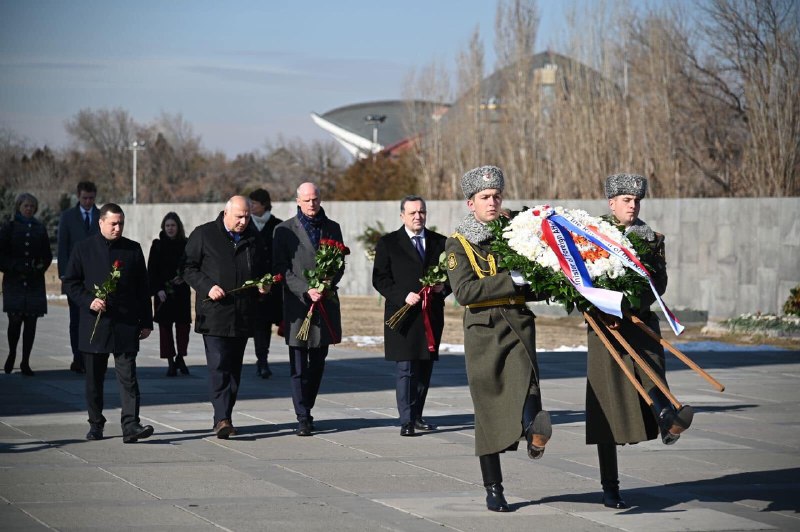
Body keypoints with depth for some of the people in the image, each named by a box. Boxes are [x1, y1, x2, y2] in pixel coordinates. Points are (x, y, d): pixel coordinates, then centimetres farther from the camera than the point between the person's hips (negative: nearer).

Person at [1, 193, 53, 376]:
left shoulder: (40, 229, 10)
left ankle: (25, 362, 5)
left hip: (35, 283, 2)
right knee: (15, 320, -8)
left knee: (31, 322, -1)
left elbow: (47, 255, 14)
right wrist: (15, 268, -12)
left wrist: (40, 268, -4)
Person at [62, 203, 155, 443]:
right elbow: (70, 282, 5)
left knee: (128, 376, -9)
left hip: (125, 323, 0)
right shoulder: (84, 249, 5)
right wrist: (89, 301, -11)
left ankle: (131, 426, -15)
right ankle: (96, 424, 21)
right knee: (94, 378, 8)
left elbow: (142, 288, 11)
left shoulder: (133, 250, 9)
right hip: (94, 324, 0)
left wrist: (146, 322, 7)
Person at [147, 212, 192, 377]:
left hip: (181, 292, 0)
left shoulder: (186, 245, 4)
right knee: (165, 326, -1)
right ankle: (171, 362, 4)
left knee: (184, 324, -3)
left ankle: (180, 357, 18)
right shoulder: (157, 245, 3)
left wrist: (184, 277, -11)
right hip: (163, 293, 0)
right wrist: (158, 289, -10)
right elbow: (152, 270, 0)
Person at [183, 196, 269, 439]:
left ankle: (225, 417, 17)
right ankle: (222, 419, -20)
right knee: (218, 366, -14)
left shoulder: (253, 238, 14)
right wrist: (207, 287, -15)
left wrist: (263, 284, 3)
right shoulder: (204, 235, -1)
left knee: (234, 367, 9)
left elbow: (262, 269, 25)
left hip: (243, 316, 5)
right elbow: (189, 268, -1)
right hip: (214, 315, -5)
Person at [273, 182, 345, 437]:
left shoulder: (332, 229, 11)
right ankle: (303, 419, -5)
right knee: (299, 366, -5)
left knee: (318, 364, 10)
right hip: (297, 304, -4)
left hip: (326, 302, 4)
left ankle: (306, 409, 23)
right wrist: (306, 290, -15)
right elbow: (281, 268, -4)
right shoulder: (284, 230, 0)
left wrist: (326, 286, -7)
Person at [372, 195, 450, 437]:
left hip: (432, 315, 4)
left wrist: (444, 287, -6)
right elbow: (380, 279, -3)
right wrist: (403, 296, -16)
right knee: (405, 369, -9)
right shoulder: (388, 243, 2)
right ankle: (407, 420, -9)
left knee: (425, 368, 9)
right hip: (403, 314, -4)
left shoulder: (440, 242, 11)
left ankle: (417, 415, 20)